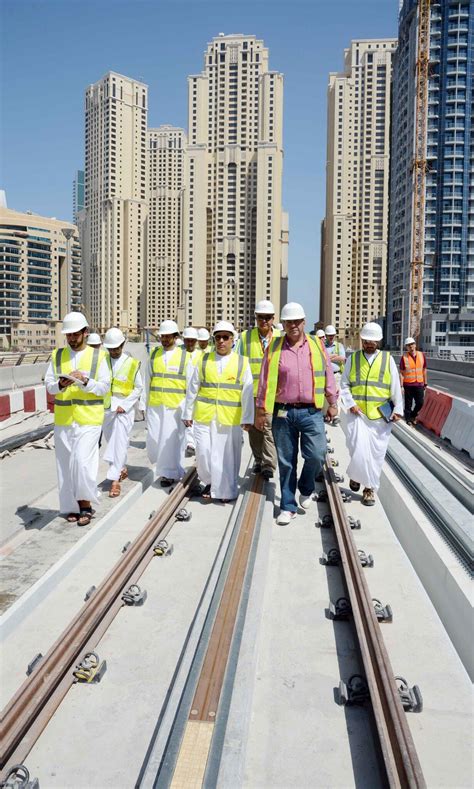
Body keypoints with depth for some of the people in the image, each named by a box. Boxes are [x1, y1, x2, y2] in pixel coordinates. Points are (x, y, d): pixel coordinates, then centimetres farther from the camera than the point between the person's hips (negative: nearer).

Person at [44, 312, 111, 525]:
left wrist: (85, 382, -19)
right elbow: (48, 385, 4)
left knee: (82, 462, -13)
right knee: (66, 465, 8)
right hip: (63, 420, 3)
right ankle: (71, 507, 21)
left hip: (89, 419, -3)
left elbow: (104, 387, -3)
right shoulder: (57, 356, 8)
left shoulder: (98, 356, 1)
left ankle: (86, 505, 3)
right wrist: (60, 384, -18)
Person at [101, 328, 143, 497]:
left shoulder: (132, 363, -4)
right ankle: (122, 469, 35)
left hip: (124, 408, -4)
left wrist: (124, 405, -9)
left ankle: (115, 479, -7)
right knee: (111, 442, 15)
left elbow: (138, 387, 0)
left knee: (119, 443, -9)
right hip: (106, 408, 4)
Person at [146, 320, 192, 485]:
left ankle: (169, 473, 11)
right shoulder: (154, 354, 9)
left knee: (171, 439, -2)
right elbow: (148, 379, 11)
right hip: (155, 404, 3)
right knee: (153, 439, 2)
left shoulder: (185, 356, 0)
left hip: (176, 405, -3)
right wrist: (145, 403, 9)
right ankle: (164, 463, 29)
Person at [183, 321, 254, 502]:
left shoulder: (242, 363, 2)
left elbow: (247, 393, -1)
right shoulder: (203, 360, 6)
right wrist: (188, 413, 7)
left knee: (227, 455, 3)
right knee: (203, 452, 1)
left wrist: (247, 418, -6)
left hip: (230, 418, -1)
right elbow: (192, 389, 8)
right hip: (204, 416, 1)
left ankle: (226, 490, 19)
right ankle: (210, 482, 26)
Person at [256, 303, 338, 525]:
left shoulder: (316, 346, 6)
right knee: (286, 462, 6)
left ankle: (306, 489, 23)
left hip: (311, 412, 0)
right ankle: (288, 507, 19)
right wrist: (261, 411, 4)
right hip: (283, 413, 0)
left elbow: (328, 375, 12)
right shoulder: (274, 348, 3)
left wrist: (332, 403, 13)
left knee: (316, 456, -8)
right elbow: (265, 381, 5)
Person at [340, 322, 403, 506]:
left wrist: (398, 409, 1)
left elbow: (395, 387, 6)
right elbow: (344, 384, 6)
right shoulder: (353, 358, 6)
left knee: (376, 453, 3)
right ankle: (356, 475, 20)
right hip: (358, 413, 0)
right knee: (359, 449, -10)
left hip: (380, 415, 0)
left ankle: (370, 488, 16)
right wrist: (350, 403, -6)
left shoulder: (387, 359, 5)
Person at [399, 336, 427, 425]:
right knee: (408, 404, 7)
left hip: (419, 384, 3)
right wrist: (401, 386, -9)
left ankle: (413, 415, 29)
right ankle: (408, 419, 23)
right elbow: (401, 373, -5)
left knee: (420, 403, 4)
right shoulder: (404, 357, -7)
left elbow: (424, 370, 10)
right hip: (408, 384, -3)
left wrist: (425, 383, 10)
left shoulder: (422, 355, 2)